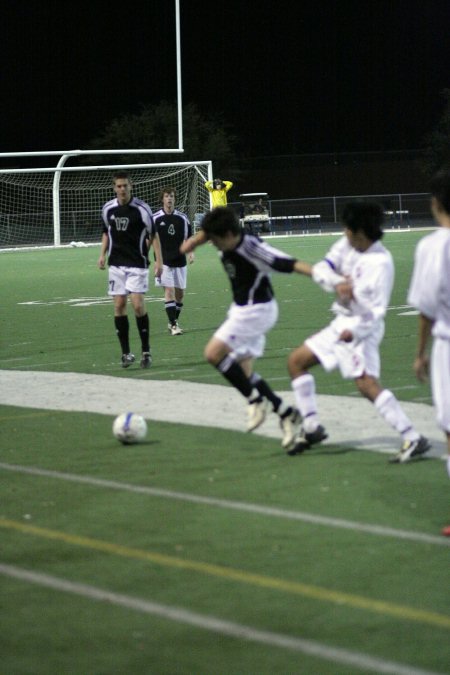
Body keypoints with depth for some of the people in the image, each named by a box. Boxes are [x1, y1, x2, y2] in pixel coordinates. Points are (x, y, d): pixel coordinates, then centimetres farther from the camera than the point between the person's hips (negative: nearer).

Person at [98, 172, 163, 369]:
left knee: (138, 304, -12)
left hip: (137, 264, -4)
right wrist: (102, 254, 8)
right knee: (119, 305, 0)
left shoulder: (141, 208, -7)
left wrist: (159, 260, -8)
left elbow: (153, 235, -2)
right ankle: (126, 353, 6)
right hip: (116, 264, 4)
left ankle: (146, 351, -1)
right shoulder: (108, 209, 4)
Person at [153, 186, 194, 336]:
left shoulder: (182, 218, 4)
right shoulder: (155, 218, -3)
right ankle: (173, 325, -12)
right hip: (164, 261, -3)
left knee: (180, 293, 7)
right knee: (169, 291, -12)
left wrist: (190, 253, -5)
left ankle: (173, 321, 24)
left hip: (180, 261, 3)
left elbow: (188, 238, 10)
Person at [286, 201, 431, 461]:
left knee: (367, 383, -24)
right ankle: (312, 429, 22)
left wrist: (354, 331, -32)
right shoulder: (347, 245, 0)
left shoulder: (381, 262, -21)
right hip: (341, 323, 9)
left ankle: (413, 439, -25)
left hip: (362, 328, -9)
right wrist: (337, 282, -23)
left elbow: (378, 310, -22)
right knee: (296, 361, 14)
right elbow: (320, 269, -3)